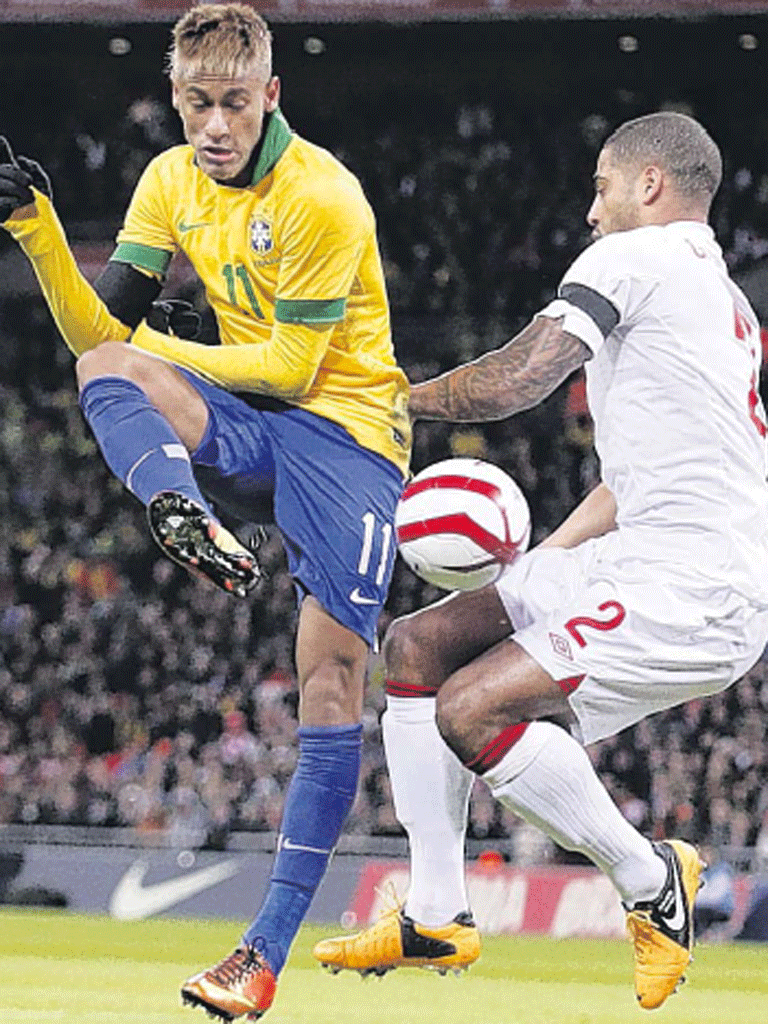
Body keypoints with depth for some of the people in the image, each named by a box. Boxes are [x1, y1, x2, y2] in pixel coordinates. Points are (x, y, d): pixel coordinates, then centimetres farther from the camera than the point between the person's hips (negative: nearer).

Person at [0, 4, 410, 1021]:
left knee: (330, 679, -14)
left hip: (345, 429, -5)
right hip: (243, 429, 5)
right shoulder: (172, 182, 4)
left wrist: (157, 351, -8)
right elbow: (99, 327, 1)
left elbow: (290, 368, -15)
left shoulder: (322, 196, -16)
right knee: (102, 370, -24)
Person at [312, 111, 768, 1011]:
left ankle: (648, 879, -6)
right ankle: (435, 916, 7)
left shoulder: (634, 257, -4)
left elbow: (519, 378, -12)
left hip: (693, 588, -11)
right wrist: (536, 564, 27)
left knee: (472, 709, -24)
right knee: (417, 647, 9)